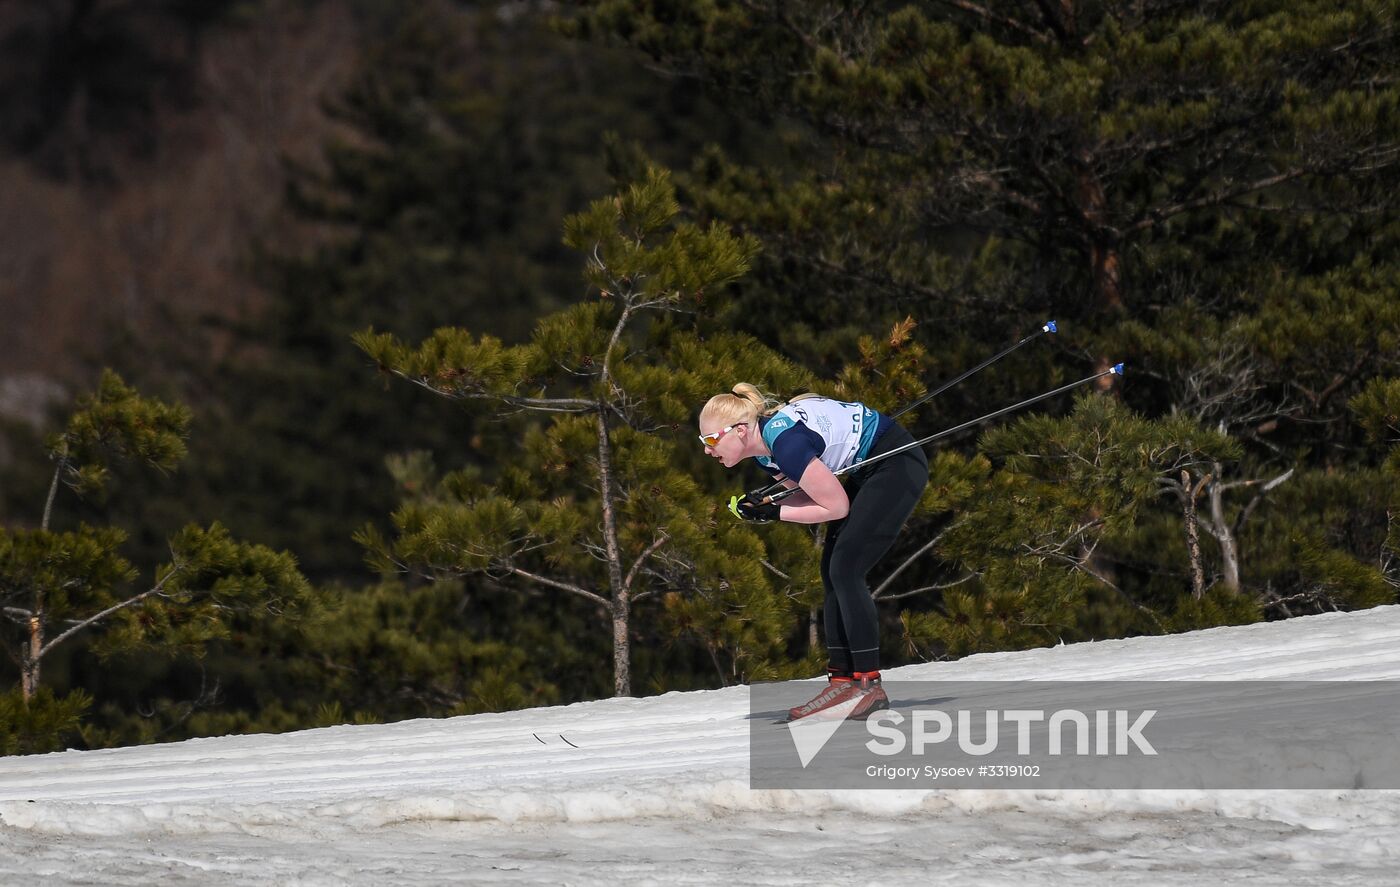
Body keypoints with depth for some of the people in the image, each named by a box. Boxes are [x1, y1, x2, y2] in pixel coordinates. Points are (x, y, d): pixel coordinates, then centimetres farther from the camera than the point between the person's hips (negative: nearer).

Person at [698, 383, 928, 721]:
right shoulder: (765, 446, 0)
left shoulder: (785, 441, -29)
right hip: (866, 472, 10)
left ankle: (869, 686, -15)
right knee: (832, 573, 6)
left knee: (844, 570, -15)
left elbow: (835, 506, -22)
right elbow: (811, 494, 8)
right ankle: (843, 681, 6)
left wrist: (775, 513, -16)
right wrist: (761, 506, -9)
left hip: (898, 465, -10)